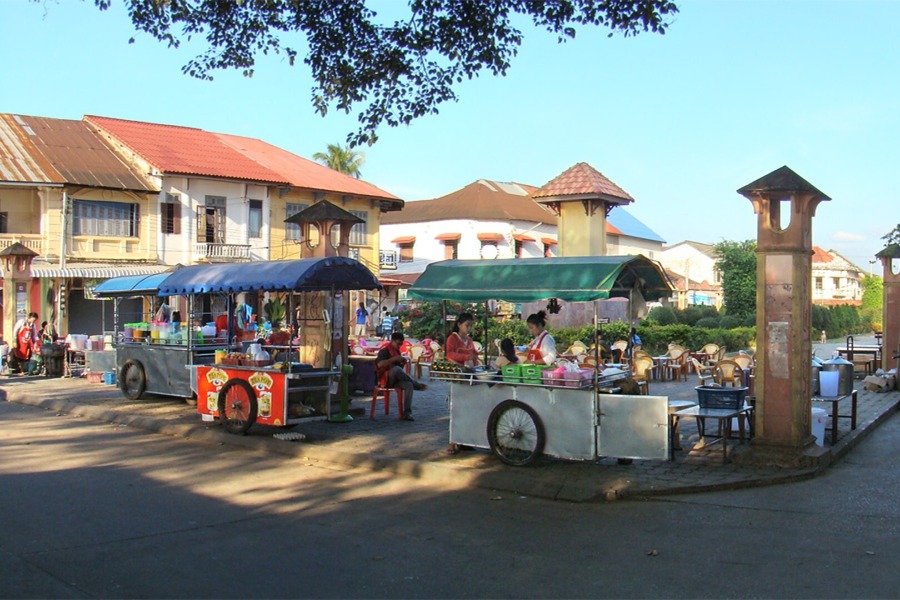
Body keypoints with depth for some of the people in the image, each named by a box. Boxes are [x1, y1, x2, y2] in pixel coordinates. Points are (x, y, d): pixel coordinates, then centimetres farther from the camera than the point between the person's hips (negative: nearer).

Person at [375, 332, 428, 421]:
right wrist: (394, 359, -25)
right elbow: (380, 364, -22)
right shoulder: (384, 351, -3)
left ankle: (407, 413, -36)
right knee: (396, 368, -37)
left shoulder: (397, 352, 18)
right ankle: (417, 385, -23)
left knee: (409, 385, -28)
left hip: (395, 380, 6)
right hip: (385, 380, -6)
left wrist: (402, 362, 3)